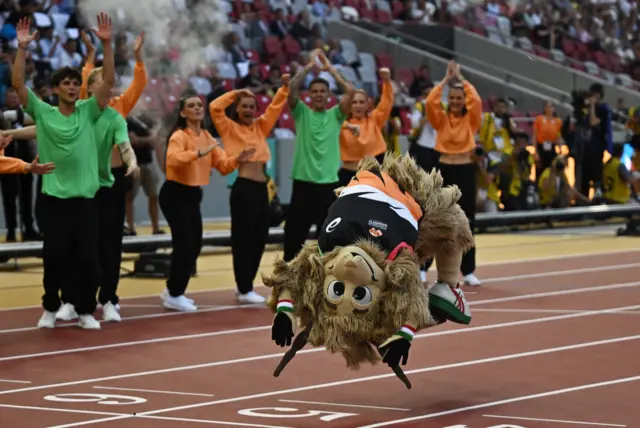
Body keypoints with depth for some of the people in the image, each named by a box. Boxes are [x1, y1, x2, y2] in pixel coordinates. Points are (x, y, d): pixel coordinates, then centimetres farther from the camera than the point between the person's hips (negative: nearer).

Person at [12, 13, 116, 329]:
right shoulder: (43, 113, 0)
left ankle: (85, 311, 14)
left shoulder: (88, 112, 4)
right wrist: (22, 48, -17)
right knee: (54, 258, 4)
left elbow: (108, 81, -4)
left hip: (85, 197, 1)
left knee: (88, 259, 2)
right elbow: (18, 84, -8)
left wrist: (106, 44, -14)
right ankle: (50, 308, 20)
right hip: (54, 197, -1)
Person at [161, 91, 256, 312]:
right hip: (175, 195, -8)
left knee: (194, 246, 10)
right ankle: (174, 296, 0)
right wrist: (199, 153, -44)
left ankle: (173, 290, 25)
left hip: (193, 195, 8)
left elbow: (222, 164, 9)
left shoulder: (206, 136, 10)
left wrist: (238, 159, -10)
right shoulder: (179, 136, -15)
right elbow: (173, 159, -35)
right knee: (185, 245, -10)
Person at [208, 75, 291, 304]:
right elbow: (214, 107, -12)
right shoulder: (230, 128, 0)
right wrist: (236, 94, -4)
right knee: (243, 238, -3)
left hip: (261, 188, 7)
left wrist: (285, 87, 5)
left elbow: (275, 107, 18)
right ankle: (244, 290, 2)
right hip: (243, 188, -7)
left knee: (259, 237, 11)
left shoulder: (260, 127, 15)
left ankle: (246, 285, 22)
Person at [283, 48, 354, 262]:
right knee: (294, 233, 3)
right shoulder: (301, 113, 5)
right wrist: (309, 66, -6)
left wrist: (330, 68, -2)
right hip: (303, 183, -1)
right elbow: (292, 88, -10)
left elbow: (350, 91, -6)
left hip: (329, 184, 1)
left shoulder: (335, 115, 8)